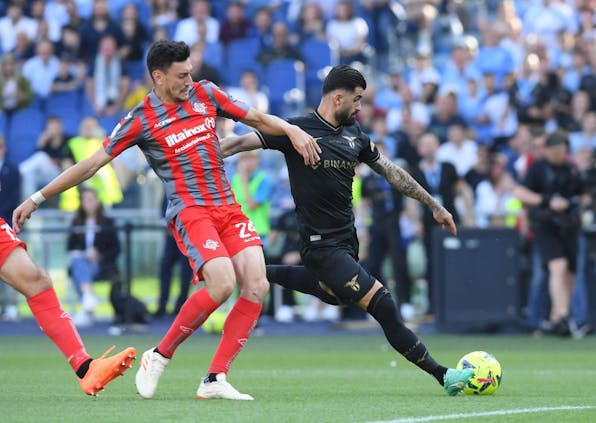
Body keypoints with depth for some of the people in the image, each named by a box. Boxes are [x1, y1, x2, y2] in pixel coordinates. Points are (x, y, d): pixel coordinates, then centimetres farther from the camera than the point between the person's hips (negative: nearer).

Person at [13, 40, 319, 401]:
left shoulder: (205, 94, 9)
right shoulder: (141, 120, -4)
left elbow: (255, 119, 21)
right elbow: (91, 164, 0)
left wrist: (291, 130, 2)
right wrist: (36, 199, 0)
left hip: (229, 208, 5)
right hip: (190, 211, -5)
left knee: (257, 286, -13)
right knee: (221, 284, -26)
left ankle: (215, 379, -10)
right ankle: (160, 357, -7)